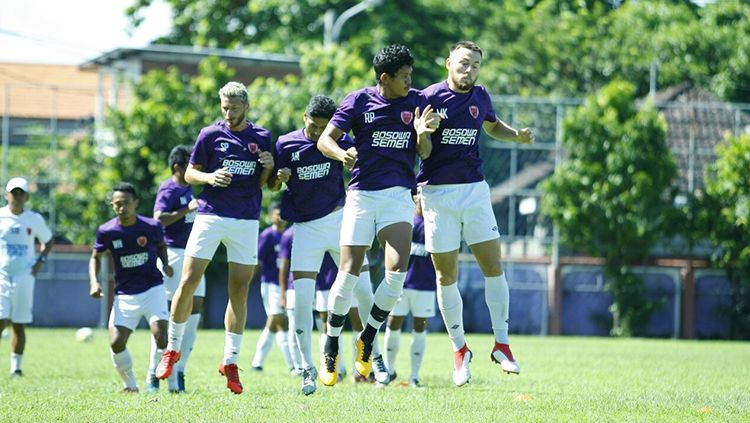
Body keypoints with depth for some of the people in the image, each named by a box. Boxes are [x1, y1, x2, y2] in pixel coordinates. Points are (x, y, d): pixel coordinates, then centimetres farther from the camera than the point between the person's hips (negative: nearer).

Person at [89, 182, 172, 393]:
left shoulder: (152, 226, -7)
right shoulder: (106, 231, -7)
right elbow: (96, 257, 9)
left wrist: (165, 264, -4)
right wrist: (94, 282, -6)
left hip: (153, 289, -1)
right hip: (125, 295, 1)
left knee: (161, 336, -20)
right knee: (116, 343, -11)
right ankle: (130, 385, 12)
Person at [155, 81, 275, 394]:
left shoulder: (262, 138, 8)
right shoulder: (210, 135, 3)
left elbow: (262, 184, 12)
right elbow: (189, 174, 6)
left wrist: (268, 168, -9)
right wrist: (209, 177, -14)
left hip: (247, 220, 2)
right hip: (211, 214, -1)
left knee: (240, 292, 1)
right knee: (188, 283, -8)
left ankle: (230, 361, 8)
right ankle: (173, 348, 9)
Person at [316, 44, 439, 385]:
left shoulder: (416, 102, 5)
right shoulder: (358, 101, -1)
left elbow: (424, 153, 5)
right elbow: (324, 139, -2)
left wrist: (422, 133, -17)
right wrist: (342, 154, -24)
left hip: (399, 195, 1)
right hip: (361, 194, -1)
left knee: (397, 271, -16)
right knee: (349, 274, -6)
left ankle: (367, 341, 4)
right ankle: (331, 350, 11)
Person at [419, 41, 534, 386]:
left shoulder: (480, 97, 7)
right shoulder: (430, 97, -7)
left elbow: (492, 127, 26)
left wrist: (518, 136, 11)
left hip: (474, 190, 4)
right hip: (437, 192, -3)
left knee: (494, 269, -2)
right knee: (446, 276, 1)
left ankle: (501, 345, 9)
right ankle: (459, 350, 13)